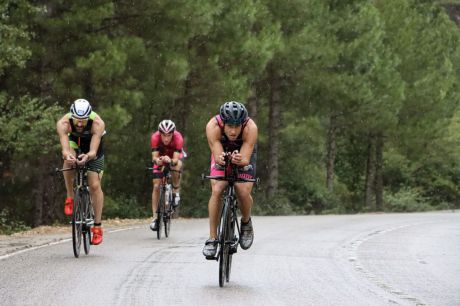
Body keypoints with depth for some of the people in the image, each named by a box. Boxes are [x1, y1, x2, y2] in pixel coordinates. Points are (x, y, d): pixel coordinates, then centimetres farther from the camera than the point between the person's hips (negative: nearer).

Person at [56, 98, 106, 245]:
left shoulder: (97, 123, -39)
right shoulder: (63, 123, -36)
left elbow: (93, 151, -45)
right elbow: (65, 149, -46)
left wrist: (87, 156, -67)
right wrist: (67, 155, -68)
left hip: (93, 147, -1)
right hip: (74, 141, 1)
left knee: (95, 185, -10)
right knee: (69, 161, -34)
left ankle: (97, 227, -2)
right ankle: (70, 197, -12)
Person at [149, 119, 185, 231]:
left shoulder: (178, 138, -36)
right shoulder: (155, 137, -33)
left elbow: (176, 159, -41)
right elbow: (154, 157, -35)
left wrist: (170, 161, -63)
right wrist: (157, 160, -58)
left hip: (174, 156, -1)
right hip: (160, 157, 1)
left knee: (176, 165, -37)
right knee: (156, 186, -10)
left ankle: (176, 191, -12)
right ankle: (155, 217, -3)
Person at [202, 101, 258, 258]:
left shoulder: (250, 128, -37)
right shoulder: (213, 126, -36)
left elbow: (246, 160, -38)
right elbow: (217, 155, -37)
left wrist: (240, 160, -61)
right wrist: (220, 158, -61)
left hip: (244, 153, 0)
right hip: (222, 152, 0)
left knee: (244, 192, -19)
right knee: (216, 190, -20)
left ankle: (246, 222, 14)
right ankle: (212, 238, -11)